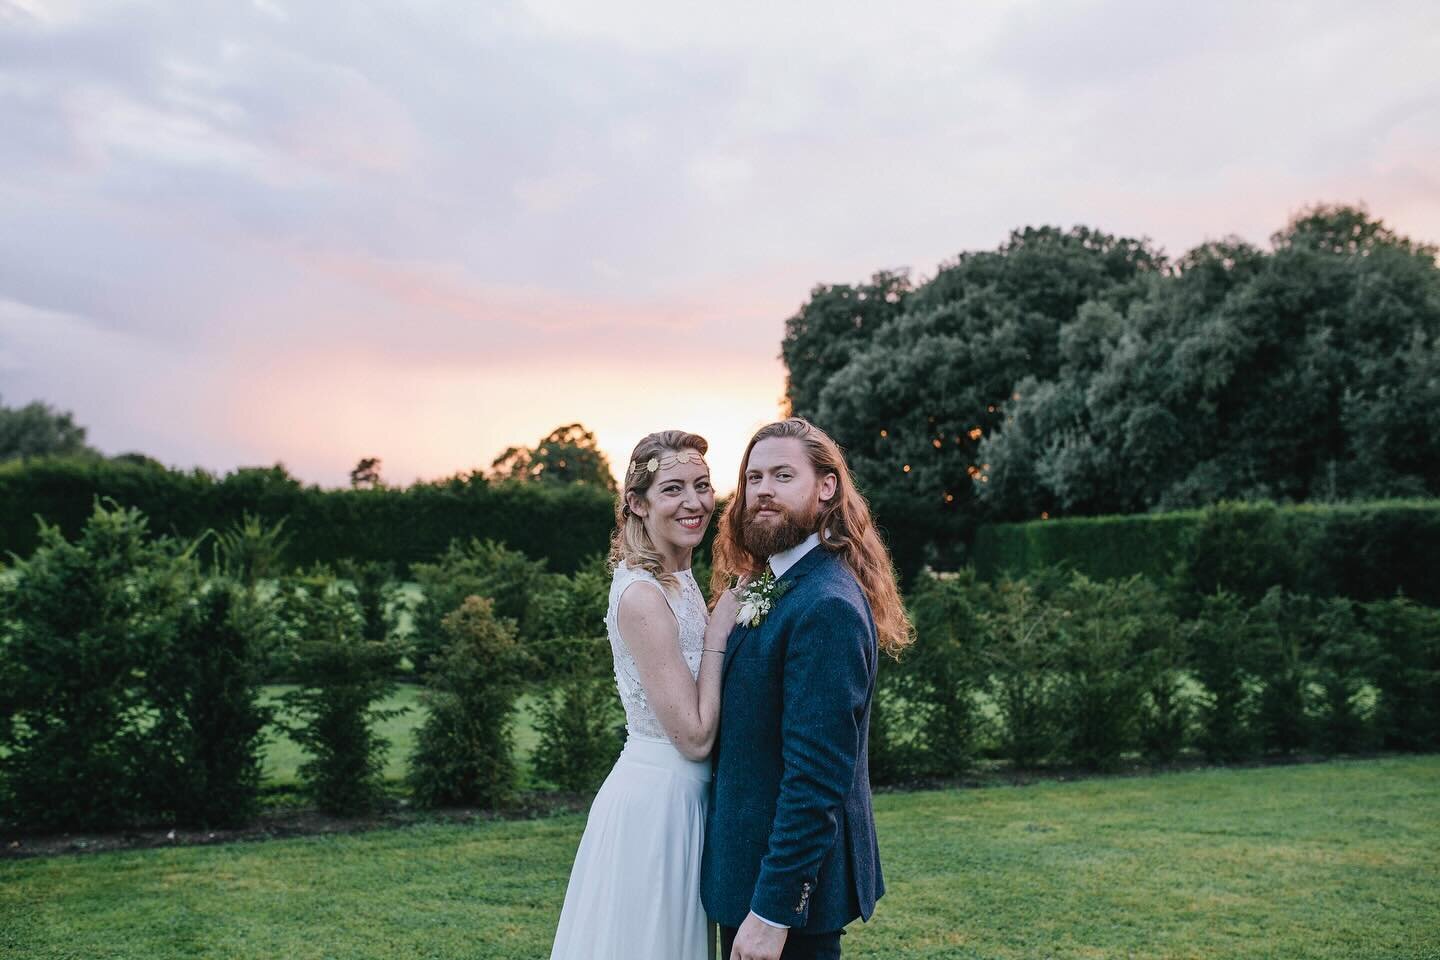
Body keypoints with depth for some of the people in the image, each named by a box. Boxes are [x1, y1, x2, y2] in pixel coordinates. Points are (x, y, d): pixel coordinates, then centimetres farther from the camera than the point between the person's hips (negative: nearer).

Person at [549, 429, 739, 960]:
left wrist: (727, 615, 1)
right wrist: (722, 630, -16)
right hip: (655, 801, -9)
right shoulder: (642, 596, -21)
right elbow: (695, 735, -20)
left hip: (682, 797, 9)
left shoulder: (680, 580, 7)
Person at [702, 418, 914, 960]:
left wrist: (772, 910, -24)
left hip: (789, 876, -9)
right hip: (748, 868, 9)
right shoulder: (771, 590, 8)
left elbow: (817, 776, -25)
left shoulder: (828, 605, -22)